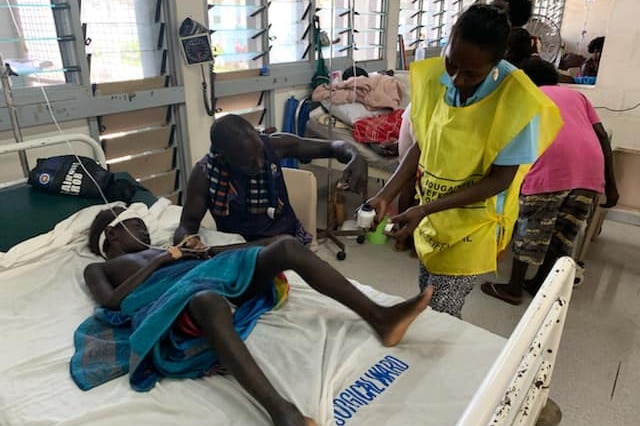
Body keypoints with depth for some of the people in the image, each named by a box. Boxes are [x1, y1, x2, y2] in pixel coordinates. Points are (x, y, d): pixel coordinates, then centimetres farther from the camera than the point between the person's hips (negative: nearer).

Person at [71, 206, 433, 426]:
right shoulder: (97, 269, 25)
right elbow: (112, 300, 2)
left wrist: (204, 252, 10)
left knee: (287, 246, -13)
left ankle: (379, 318, -20)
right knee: (210, 301, -44)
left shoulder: (157, 251, 41)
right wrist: (159, 261, 2)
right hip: (173, 302, -6)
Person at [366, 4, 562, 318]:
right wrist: (385, 196, -11)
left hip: (473, 224, -5)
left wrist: (424, 210, -25)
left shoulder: (518, 101, -23)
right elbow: (421, 145, -1)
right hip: (430, 214, 5)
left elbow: (500, 178, -19)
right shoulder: (432, 76, -10)